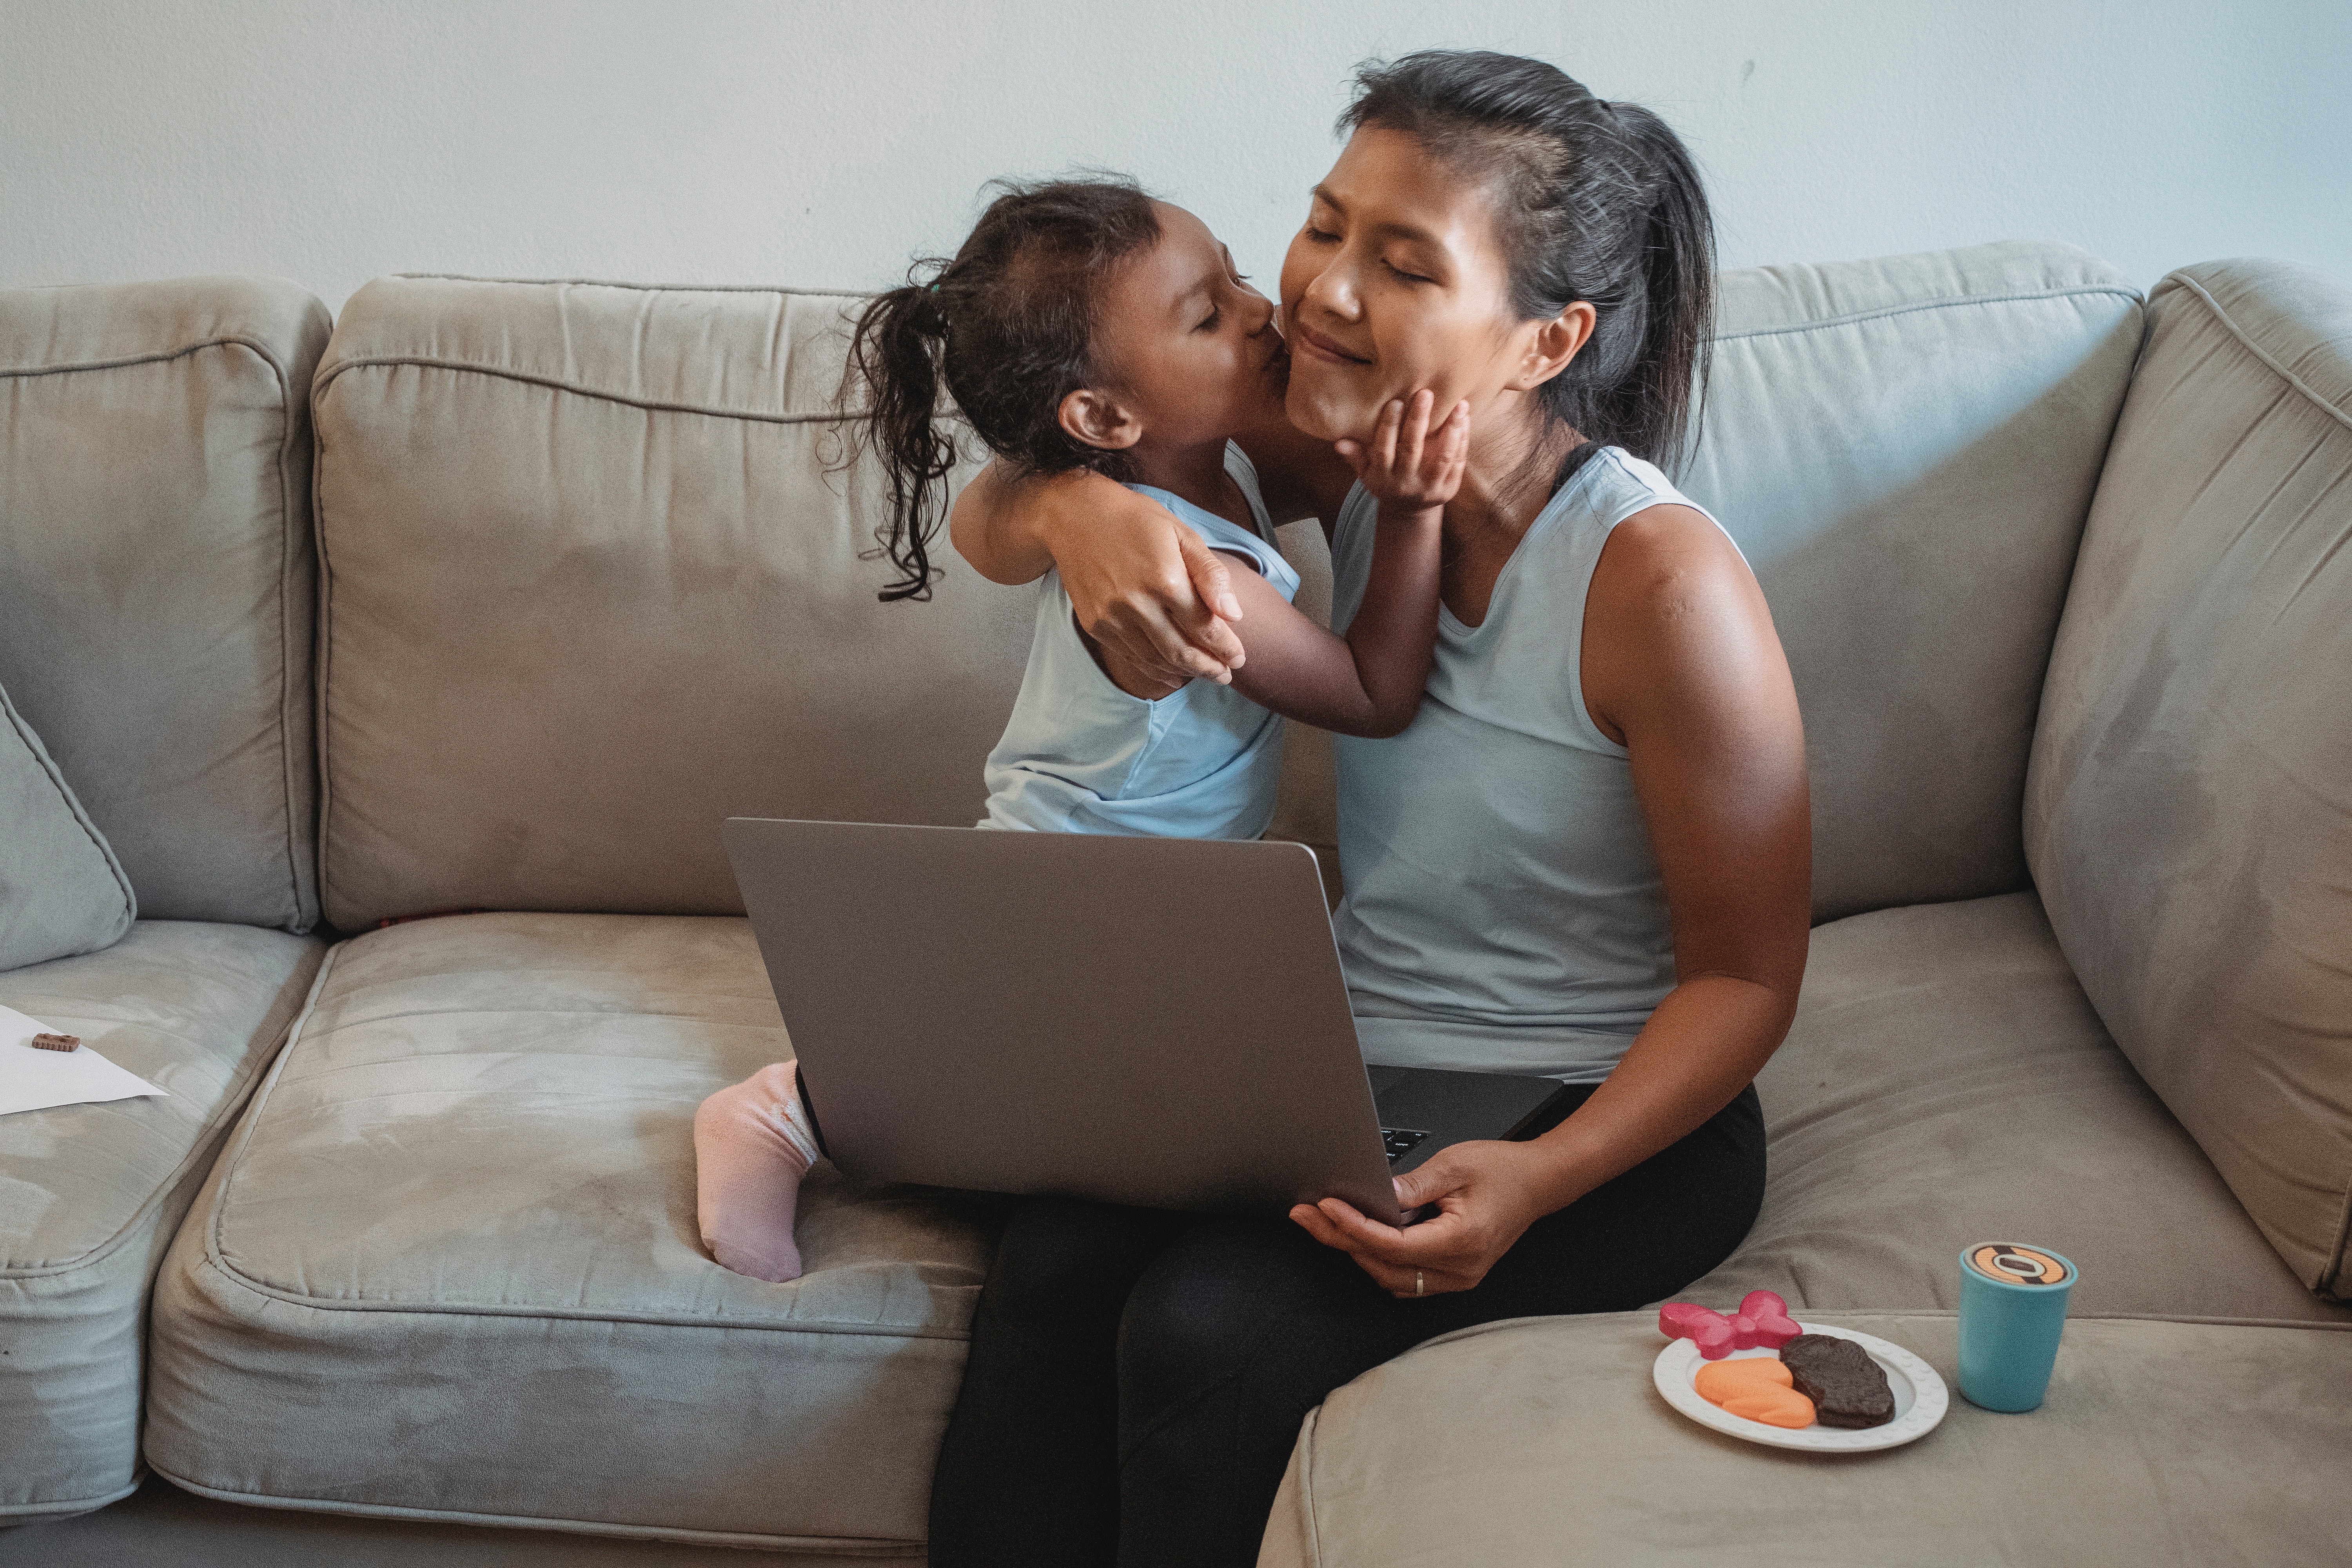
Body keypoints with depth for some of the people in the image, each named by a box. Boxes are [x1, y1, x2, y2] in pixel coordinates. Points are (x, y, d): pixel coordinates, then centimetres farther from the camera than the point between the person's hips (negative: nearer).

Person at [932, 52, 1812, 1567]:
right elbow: (985, 520, 0)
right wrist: (1077, 508, -25)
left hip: (1609, 1110, -5)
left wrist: (1538, 1181, -29)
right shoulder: (1355, 460, -5)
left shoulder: (1659, 580, -21)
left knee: (1210, 1327, -26)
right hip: (1350, 1071, 5)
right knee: (1053, 1256, -22)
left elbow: (1747, 977, -14)